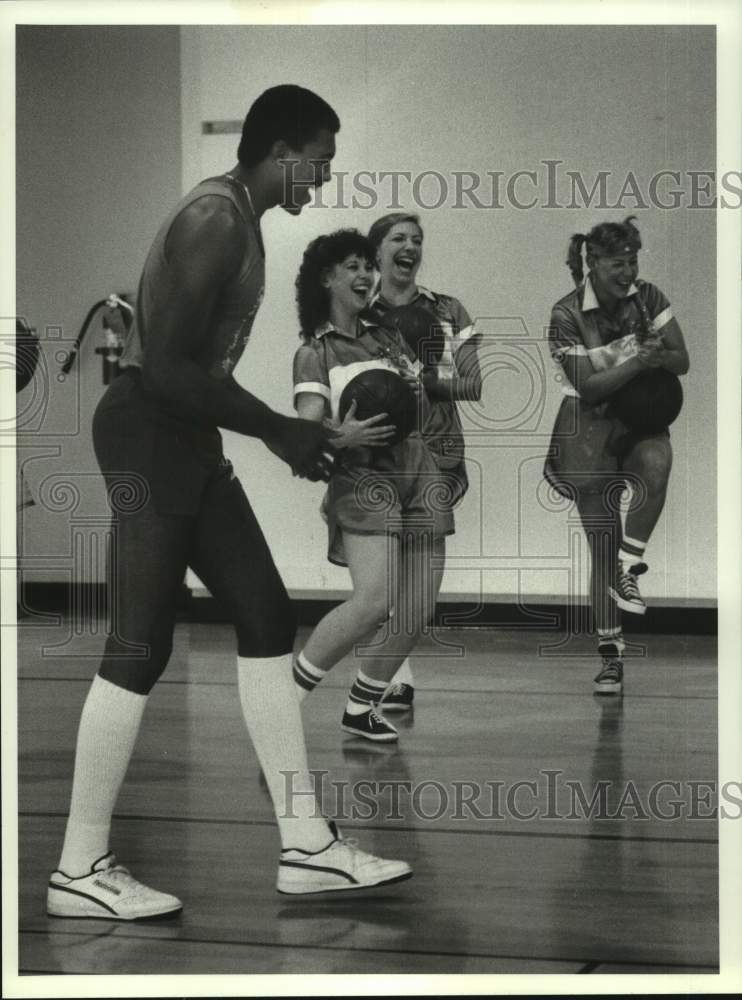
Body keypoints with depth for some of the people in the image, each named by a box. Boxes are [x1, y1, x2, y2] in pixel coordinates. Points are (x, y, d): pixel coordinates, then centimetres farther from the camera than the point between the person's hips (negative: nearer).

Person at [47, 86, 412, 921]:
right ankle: (79, 871, 5)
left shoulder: (237, 217, 15)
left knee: (265, 620, 8)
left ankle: (304, 846, 13)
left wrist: (286, 431, 18)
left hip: (184, 438, 10)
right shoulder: (215, 220, -17)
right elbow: (169, 367, -23)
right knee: (140, 647, -6)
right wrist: (278, 432, -16)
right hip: (148, 435, -10)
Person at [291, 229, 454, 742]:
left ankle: (361, 707, 16)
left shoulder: (388, 336, 18)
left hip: (418, 472, 6)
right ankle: (288, 693, -9)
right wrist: (342, 436, -29)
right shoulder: (314, 352, 3)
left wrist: (415, 387, 0)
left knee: (418, 611, -1)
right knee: (374, 602, -24)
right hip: (363, 477, -6)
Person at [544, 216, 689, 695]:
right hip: (590, 430, -2)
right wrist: (639, 360, -28)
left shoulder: (647, 297, -5)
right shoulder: (567, 315, -15)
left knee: (656, 461, -36)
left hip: (642, 420, 2)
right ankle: (610, 656, 8)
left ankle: (630, 568, -20)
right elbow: (588, 387, -18)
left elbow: (682, 362, -3)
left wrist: (654, 356, -24)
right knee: (603, 548, -2)